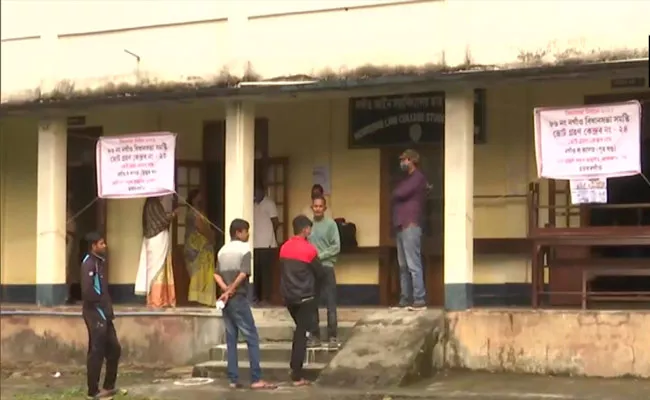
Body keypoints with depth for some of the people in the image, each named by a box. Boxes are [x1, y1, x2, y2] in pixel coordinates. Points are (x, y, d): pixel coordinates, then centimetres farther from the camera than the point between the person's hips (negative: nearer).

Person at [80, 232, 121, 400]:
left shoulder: (99, 261, 16)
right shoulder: (89, 263, -14)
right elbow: (87, 291, -24)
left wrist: (107, 306, 7)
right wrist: (100, 302, -11)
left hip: (104, 313, 9)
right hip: (95, 313, -9)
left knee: (114, 349, 13)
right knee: (96, 352, -4)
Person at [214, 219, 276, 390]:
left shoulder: (222, 250, 13)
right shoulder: (244, 249, -8)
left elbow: (217, 274, 7)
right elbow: (243, 274, -19)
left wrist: (225, 289, -6)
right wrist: (230, 291, -11)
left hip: (226, 300, 7)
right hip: (238, 299, -7)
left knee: (231, 339, 8)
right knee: (252, 338, -4)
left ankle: (233, 379, 6)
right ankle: (256, 379, -9)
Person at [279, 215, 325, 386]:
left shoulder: (284, 248, 5)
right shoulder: (309, 249, -12)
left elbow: (284, 270, 12)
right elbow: (319, 273, -4)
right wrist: (312, 286, 16)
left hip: (288, 296, 6)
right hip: (304, 297, -6)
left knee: (299, 331, 24)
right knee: (302, 334, -1)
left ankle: (294, 366, 23)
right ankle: (297, 376, -2)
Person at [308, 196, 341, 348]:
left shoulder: (331, 224, -1)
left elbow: (336, 247, -6)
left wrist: (320, 256, -14)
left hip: (326, 267, -3)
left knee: (330, 304, -2)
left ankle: (332, 337, 2)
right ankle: (314, 336, 14)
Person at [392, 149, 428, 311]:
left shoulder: (418, 177, -6)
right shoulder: (408, 179, 24)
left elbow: (398, 194, -14)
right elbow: (398, 195, 18)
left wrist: (396, 192, 7)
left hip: (410, 226, -10)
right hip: (401, 226, 10)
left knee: (413, 265, -12)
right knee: (403, 266, 8)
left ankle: (419, 300, -13)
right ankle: (405, 299, 10)